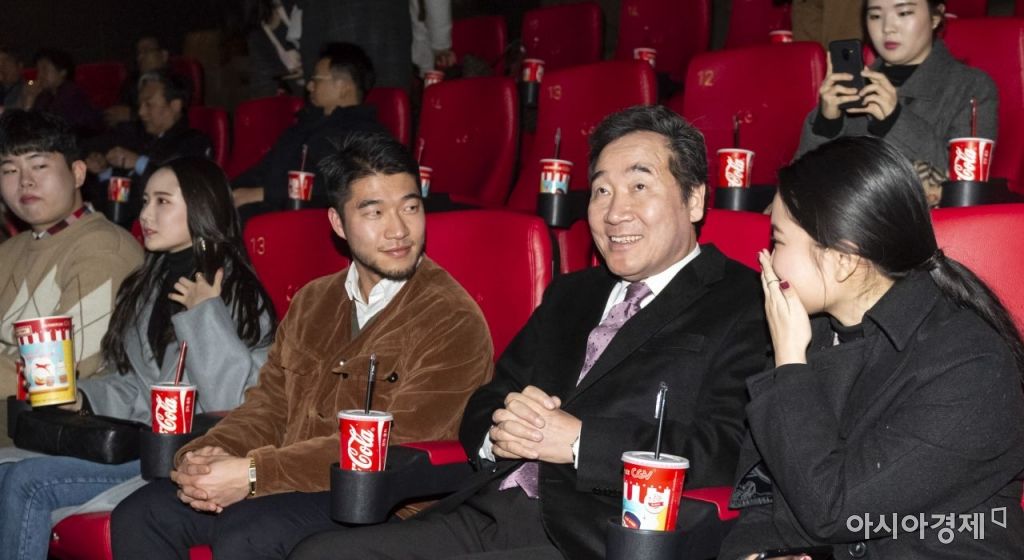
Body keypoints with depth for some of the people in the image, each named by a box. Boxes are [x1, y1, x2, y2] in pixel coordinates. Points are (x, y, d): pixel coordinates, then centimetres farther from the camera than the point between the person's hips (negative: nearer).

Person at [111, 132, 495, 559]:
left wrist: (255, 473, -22)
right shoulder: (313, 302, 15)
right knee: (140, 516, -5)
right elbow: (269, 407, 14)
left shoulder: (452, 321, -10)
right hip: (295, 486, 7)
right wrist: (207, 454, -9)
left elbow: (392, 446, -18)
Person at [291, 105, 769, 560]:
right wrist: (496, 434, -4)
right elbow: (482, 407, 20)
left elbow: (724, 452, -15)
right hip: (488, 515, 8)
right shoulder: (571, 293, 23)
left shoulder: (741, 305, -1)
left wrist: (579, 440, -16)